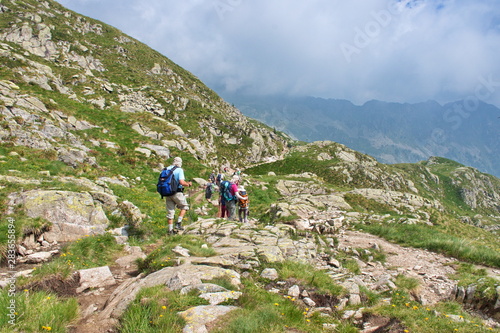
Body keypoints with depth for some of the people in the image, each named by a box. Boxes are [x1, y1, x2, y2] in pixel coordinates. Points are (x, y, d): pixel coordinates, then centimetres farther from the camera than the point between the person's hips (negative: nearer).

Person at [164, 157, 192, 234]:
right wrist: (188, 184, -3)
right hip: (177, 193, -5)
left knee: (170, 212, 11)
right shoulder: (179, 170, -9)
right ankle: (178, 223, 4)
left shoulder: (167, 169, 9)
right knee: (184, 206, 16)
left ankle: (170, 230, 14)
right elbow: (182, 182, -21)